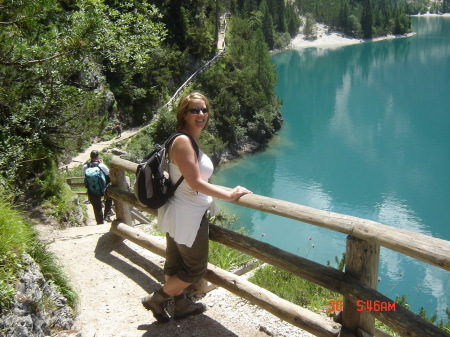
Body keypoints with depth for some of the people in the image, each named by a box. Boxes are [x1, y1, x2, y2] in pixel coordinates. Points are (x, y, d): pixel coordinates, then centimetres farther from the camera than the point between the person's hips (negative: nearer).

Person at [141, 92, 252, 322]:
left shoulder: (190, 141, 7)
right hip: (188, 217, -10)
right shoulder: (183, 141, -23)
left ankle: (181, 305, 40)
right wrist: (229, 195, -19)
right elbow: (196, 183, -25)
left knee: (175, 265, 22)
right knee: (196, 269, 8)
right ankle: (156, 300, 22)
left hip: (180, 214, 10)